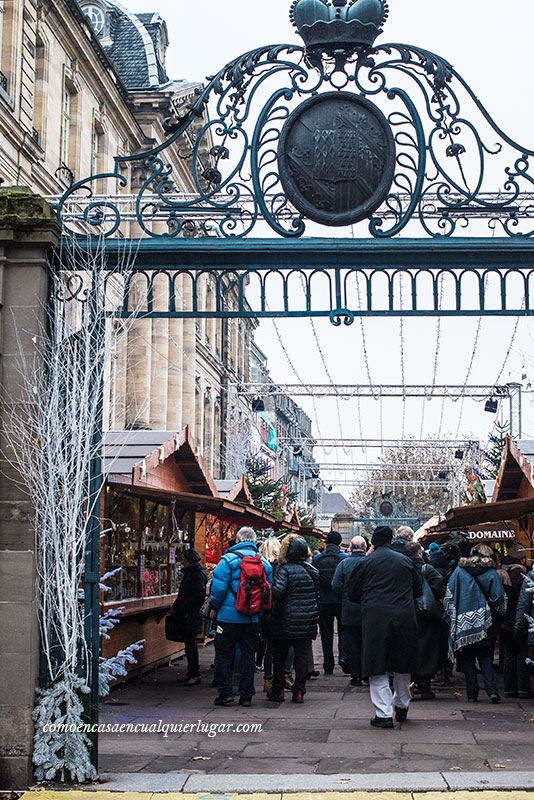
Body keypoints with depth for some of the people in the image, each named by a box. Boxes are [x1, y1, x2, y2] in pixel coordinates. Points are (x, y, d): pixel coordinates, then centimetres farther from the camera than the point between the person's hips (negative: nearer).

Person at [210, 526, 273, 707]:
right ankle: (246, 695, 12)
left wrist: (216, 606, 4)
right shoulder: (264, 563, 6)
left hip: (229, 616, -4)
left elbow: (218, 587, -12)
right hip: (253, 618, 4)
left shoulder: (229, 559, -8)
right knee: (248, 656, 11)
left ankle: (225, 693, 3)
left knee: (223, 654, 6)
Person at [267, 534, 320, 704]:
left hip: (286, 621, -4)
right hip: (307, 622, 4)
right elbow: (317, 595, 11)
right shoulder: (313, 571, 6)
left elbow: (278, 591, -24)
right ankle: (299, 692, 7)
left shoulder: (285, 569, -12)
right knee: (302, 656, 7)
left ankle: (278, 691, 14)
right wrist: (314, 615, 19)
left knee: (280, 656, 8)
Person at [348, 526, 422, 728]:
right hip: (404, 617, 3)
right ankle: (401, 706, 30)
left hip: (375, 618, -3)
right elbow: (417, 590, 17)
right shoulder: (405, 561, 8)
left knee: (377, 667, 2)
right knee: (403, 665, 17)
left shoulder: (365, 562, 1)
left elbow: (353, 594, 6)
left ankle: (384, 713, -3)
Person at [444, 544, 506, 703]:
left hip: (463, 623, 0)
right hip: (483, 623, 0)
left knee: (468, 659, 7)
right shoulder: (491, 572, 2)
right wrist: (496, 619, 12)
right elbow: (500, 598, -1)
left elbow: (449, 597, 3)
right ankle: (491, 689, -8)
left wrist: (451, 620, 11)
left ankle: (472, 693, 3)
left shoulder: (459, 571, 4)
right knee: (485, 657, 8)